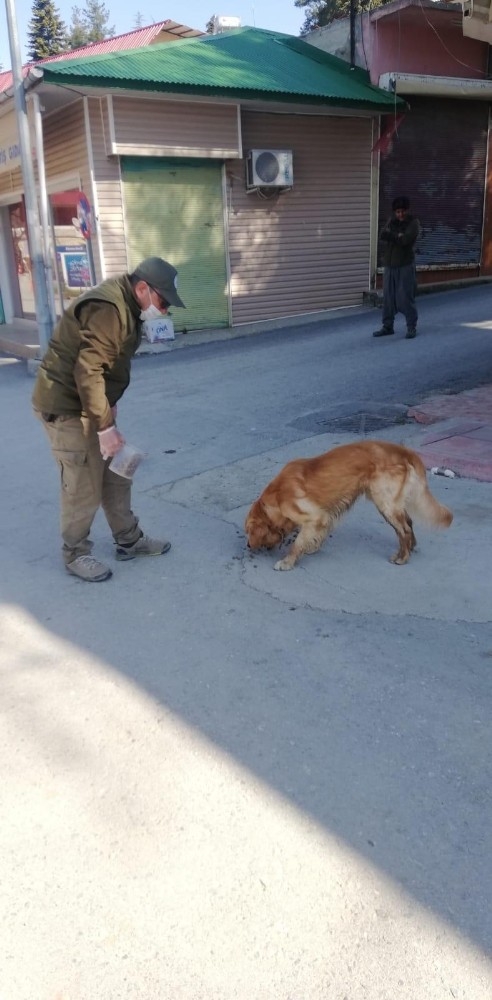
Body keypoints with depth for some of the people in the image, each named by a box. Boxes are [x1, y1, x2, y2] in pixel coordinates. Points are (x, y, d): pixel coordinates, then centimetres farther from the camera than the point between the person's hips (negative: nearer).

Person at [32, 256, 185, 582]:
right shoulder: (107, 309, -25)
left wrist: (110, 408, 11)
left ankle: (129, 540, 28)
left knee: (116, 474, 15)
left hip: (90, 402, 10)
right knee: (84, 485, -2)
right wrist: (105, 426, -25)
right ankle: (76, 554, 16)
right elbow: (86, 372, -29)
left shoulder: (127, 306, 8)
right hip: (65, 406, -10)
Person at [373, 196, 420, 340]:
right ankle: (387, 326, 17)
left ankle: (411, 327, 5)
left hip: (405, 265, -5)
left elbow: (405, 240, -20)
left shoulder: (413, 222, -5)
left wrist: (391, 236, -8)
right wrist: (397, 236, -16)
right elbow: (382, 236, -5)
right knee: (388, 297, 7)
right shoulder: (392, 220, 11)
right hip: (389, 265, 5)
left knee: (406, 297, -5)